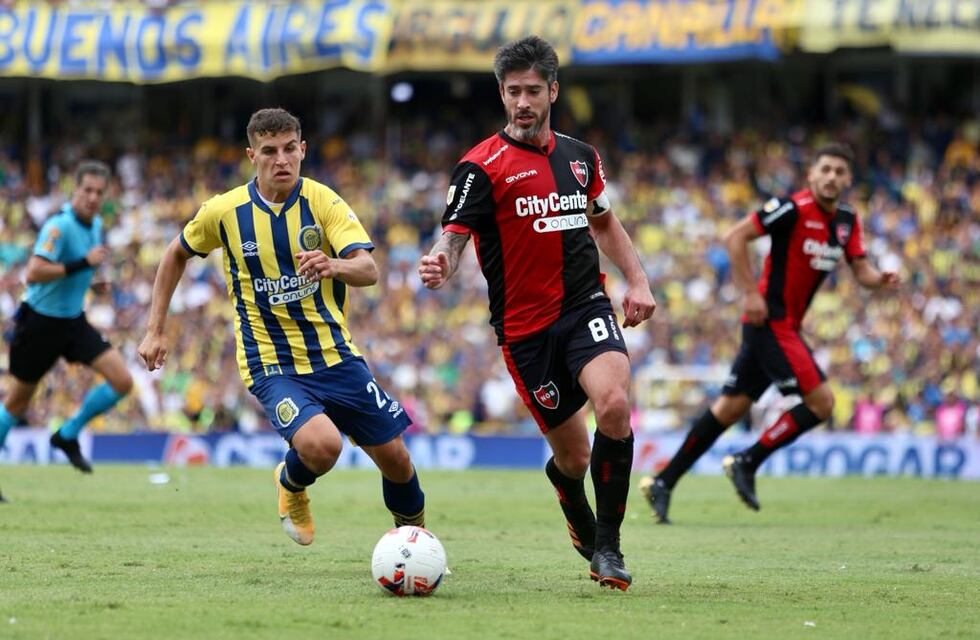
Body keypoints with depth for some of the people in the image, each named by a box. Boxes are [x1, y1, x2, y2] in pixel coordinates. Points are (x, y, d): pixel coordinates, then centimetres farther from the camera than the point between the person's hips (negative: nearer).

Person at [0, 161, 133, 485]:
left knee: (122, 381, -7)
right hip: (41, 321, -7)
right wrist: (83, 263, -31)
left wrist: (94, 281, 4)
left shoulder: (95, 224, 5)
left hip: (73, 321, 7)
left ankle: (68, 435, 10)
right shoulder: (59, 226, -21)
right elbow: (33, 273, -31)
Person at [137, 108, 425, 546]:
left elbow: (369, 270, -20)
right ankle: (291, 484, 8)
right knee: (322, 444, -29)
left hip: (335, 355, 2)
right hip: (271, 364, -2)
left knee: (395, 459, 4)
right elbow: (176, 255, 13)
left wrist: (334, 266, -42)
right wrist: (156, 331, 10)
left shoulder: (323, 202, -8)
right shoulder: (224, 212, -7)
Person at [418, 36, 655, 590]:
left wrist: (638, 280, 13)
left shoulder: (580, 156, 9)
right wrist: (440, 266, -39)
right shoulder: (483, 166, -7)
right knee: (574, 455, 2)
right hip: (525, 326, -2)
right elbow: (454, 235, -16)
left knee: (615, 405, -26)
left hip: (586, 306, 2)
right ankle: (582, 527, 38)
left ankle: (607, 546, -13)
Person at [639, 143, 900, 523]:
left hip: (787, 327, 8)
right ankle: (747, 463, -2)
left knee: (732, 407, 8)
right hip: (771, 320, -8)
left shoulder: (847, 221, 10)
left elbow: (861, 271, 9)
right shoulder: (793, 209, -14)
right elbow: (735, 237, -15)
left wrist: (881, 279, -14)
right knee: (821, 402, -12)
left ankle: (663, 482, 12)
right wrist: (751, 293, -19)